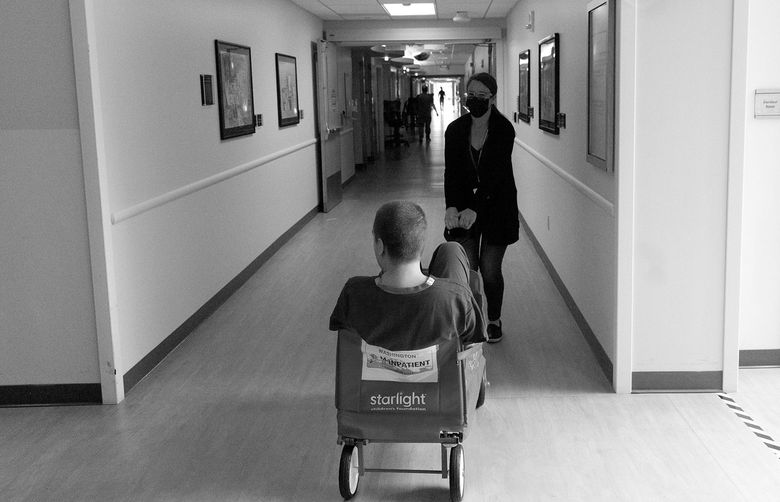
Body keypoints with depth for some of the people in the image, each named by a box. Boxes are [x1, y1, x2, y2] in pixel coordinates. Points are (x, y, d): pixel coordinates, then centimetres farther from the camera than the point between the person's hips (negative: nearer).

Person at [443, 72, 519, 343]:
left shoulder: (504, 130, -14)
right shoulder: (455, 129, -4)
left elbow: (495, 176, -22)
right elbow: (451, 172, -9)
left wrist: (475, 209, -33)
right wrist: (451, 207, -25)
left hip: (496, 205, -2)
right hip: (464, 205, 3)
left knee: (490, 270, 1)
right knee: (467, 268, -2)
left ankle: (494, 320, 24)